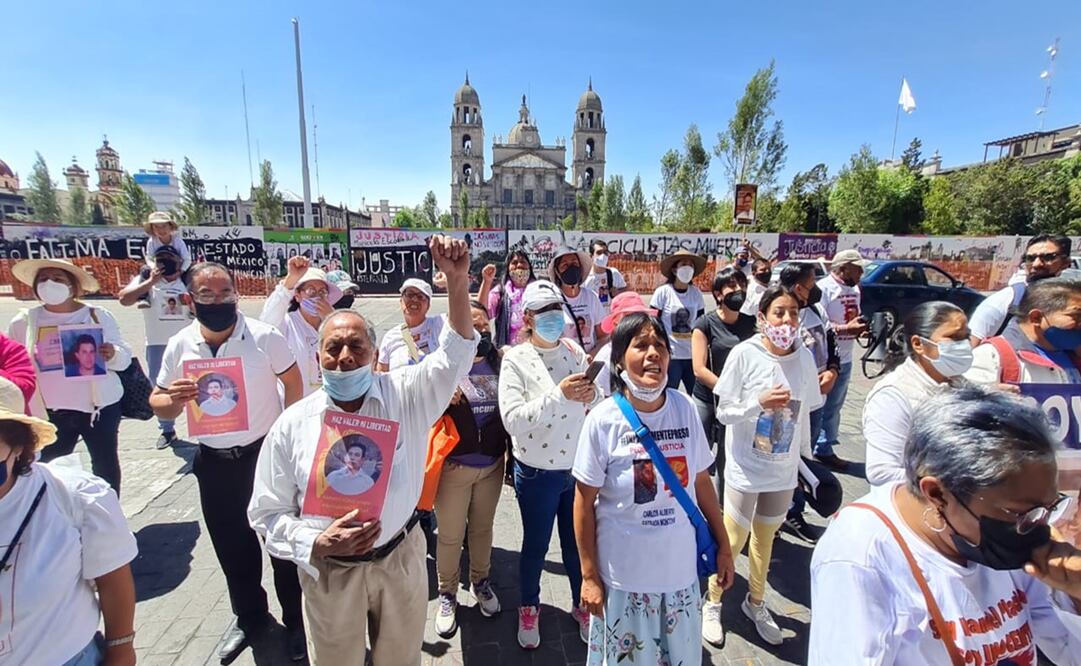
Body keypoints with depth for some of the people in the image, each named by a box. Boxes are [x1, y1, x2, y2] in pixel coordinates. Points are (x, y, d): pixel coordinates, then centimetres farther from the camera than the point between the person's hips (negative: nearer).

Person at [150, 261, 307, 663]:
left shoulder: (265, 337, -14)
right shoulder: (179, 347, -3)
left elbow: (293, 382, -5)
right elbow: (159, 404, 4)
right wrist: (172, 399, -20)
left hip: (266, 453, -3)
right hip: (214, 463, 4)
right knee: (231, 547, 19)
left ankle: (296, 619, 32)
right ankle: (249, 618, 43)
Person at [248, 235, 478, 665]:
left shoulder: (404, 395, -9)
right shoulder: (292, 424, -8)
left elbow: (456, 353, -20)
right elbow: (267, 513, -1)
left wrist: (457, 280, -33)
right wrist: (317, 544, -19)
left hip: (401, 560, 0)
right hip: (330, 572, 0)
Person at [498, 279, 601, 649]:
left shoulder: (574, 351, -2)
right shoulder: (515, 360, -14)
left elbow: (601, 406, 2)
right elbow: (513, 420, -23)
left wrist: (592, 395, -20)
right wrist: (559, 394, -32)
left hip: (577, 468, 3)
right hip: (537, 473, -3)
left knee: (577, 542, 20)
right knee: (535, 546, 18)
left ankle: (581, 604, 46)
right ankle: (529, 608, 45)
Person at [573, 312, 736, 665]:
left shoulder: (684, 408, -8)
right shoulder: (603, 420, -18)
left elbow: (701, 481, 3)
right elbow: (584, 502, -10)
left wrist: (723, 545, 8)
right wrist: (589, 576, -7)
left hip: (680, 567, 3)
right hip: (624, 574, -3)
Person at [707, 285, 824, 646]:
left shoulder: (804, 357, -5)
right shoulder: (744, 354, -17)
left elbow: (804, 414, 5)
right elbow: (723, 413, -13)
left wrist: (807, 457, 12)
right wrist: (760, 402, -28)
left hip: (784, 470, 4)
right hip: (746, 468, -4)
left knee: (765, 538, 21)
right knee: (733, 540, 9)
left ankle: (755, 602, 44)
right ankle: (712, 602, 34)